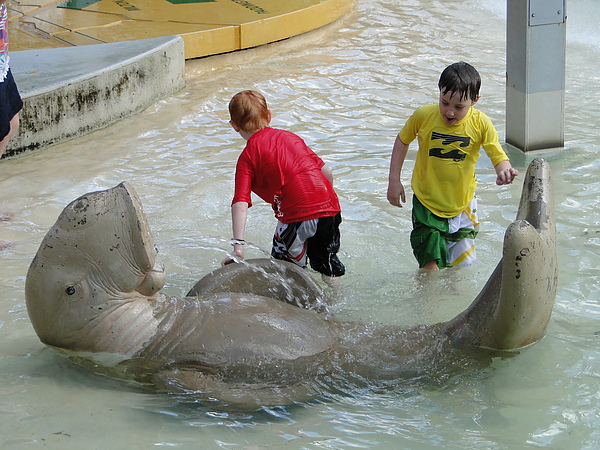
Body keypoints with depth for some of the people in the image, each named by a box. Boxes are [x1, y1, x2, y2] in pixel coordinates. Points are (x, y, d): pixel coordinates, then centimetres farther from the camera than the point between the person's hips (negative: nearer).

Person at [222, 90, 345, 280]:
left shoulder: (247, 157, 3)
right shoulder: (290, 136, 19)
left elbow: (241, 203, -10)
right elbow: (327, 173, 18)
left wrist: (238, 246, -17)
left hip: (298, 215, -6)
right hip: (331, 207, 6)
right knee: (327, 262, 28)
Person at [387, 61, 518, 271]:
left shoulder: (481, 124, -13)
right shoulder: (424, 116, -14)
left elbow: (499, 156, -14)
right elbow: (402, 141, 3)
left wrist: (504, 171, -39)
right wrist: (394, 181, 2)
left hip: (462, 207, 1)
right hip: (427, 204, -1)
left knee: (461, 267, 12)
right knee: (430, 265, -6)